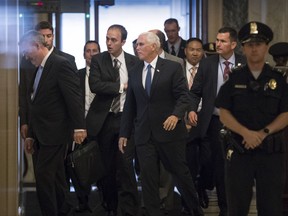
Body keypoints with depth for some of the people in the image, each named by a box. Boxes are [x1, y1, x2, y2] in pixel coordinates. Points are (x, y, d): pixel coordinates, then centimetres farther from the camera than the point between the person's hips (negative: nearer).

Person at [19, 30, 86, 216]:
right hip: (41, 135, 9)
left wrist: (79, 127, -23)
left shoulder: (62, 65, -12)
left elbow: (74, 97, -18)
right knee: (55, 177, 13)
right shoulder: (40, 68, 16)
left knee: (43, 176, -9)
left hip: (54, 134, -9)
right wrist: (31, 135, 19)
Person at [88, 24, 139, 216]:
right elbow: (95, 85, -13)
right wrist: (122, 86, -13)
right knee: (106, 166, 8)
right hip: (104, 120, 1)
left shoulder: (134, 62, 4)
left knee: (126, 165, -10)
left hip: (126, 119, -1)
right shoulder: (98, 60, 1)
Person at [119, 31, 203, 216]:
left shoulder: (173, 67, 0)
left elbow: (183, 96, -6)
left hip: (169, 131, -4)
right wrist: (124, 133, 12)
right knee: (148, 179, 2)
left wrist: (176, 114, -24)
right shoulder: (135, 72, 13)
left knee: (180, 173, 5)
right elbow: (130, 105, 14)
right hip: (144, 135, 4)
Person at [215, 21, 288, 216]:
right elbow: (224, 114, 0)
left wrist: (263, 133, -15)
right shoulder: (234, 78, 5)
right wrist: (246, 132, -16)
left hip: (271, 151, 0)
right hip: (239, 149, 0)